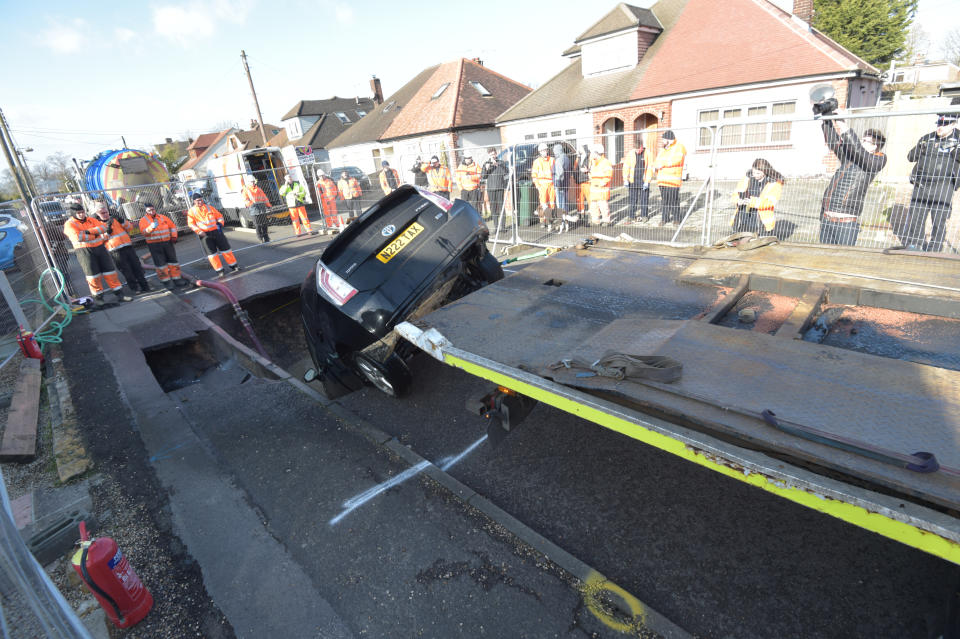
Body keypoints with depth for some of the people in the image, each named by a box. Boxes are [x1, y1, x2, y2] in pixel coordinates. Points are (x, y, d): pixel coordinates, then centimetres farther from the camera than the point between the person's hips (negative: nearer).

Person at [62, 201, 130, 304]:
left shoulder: (90, 220, 13)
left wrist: (90, 231, -14)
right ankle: (98, 297, 10)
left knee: (110, 270, 4)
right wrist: (96, 235, -10)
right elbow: (78, 237, -19)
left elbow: (103, 227, -1)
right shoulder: (69, 224, -3)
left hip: (99, 247, 5)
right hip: (84, 251, -4)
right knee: (93, 274, -2)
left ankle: (119, 294, 9)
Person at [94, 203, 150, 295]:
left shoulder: (116, 219, 14)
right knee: (126, 270, -2)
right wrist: (107, 230, -20)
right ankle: (134, 288, 4)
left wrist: (123, 222, -6)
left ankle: (144, 286, 11)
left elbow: (130, 227, 11)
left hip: (128, 247, 4)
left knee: (137, 267, 5)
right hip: (115, 251, -4)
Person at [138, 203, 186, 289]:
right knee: (160, 263, -3)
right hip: (154, 245, -4)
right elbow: (143, 232, -15)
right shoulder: (143, 220, 0)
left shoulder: (162, 217, 11)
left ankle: (176, 278, 17)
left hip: (167, 242, 4)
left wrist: (173, 236, 5)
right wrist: (151, 227, -33)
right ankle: (166, 281, 5)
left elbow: (172, 226, 17)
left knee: (172, 260, 8)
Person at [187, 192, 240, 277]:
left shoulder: (209, 207, 10)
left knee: (225, 248, 5)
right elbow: (191, 224, -2)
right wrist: (199, 231, -15)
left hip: (216, 231, 2)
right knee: (211, 252, -1)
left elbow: (219, 215, 14)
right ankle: (219, 270, 5)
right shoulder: (191, 211, 3)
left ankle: (233, 265, 16)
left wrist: (220, 223, -3)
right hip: (204, 234, -2)